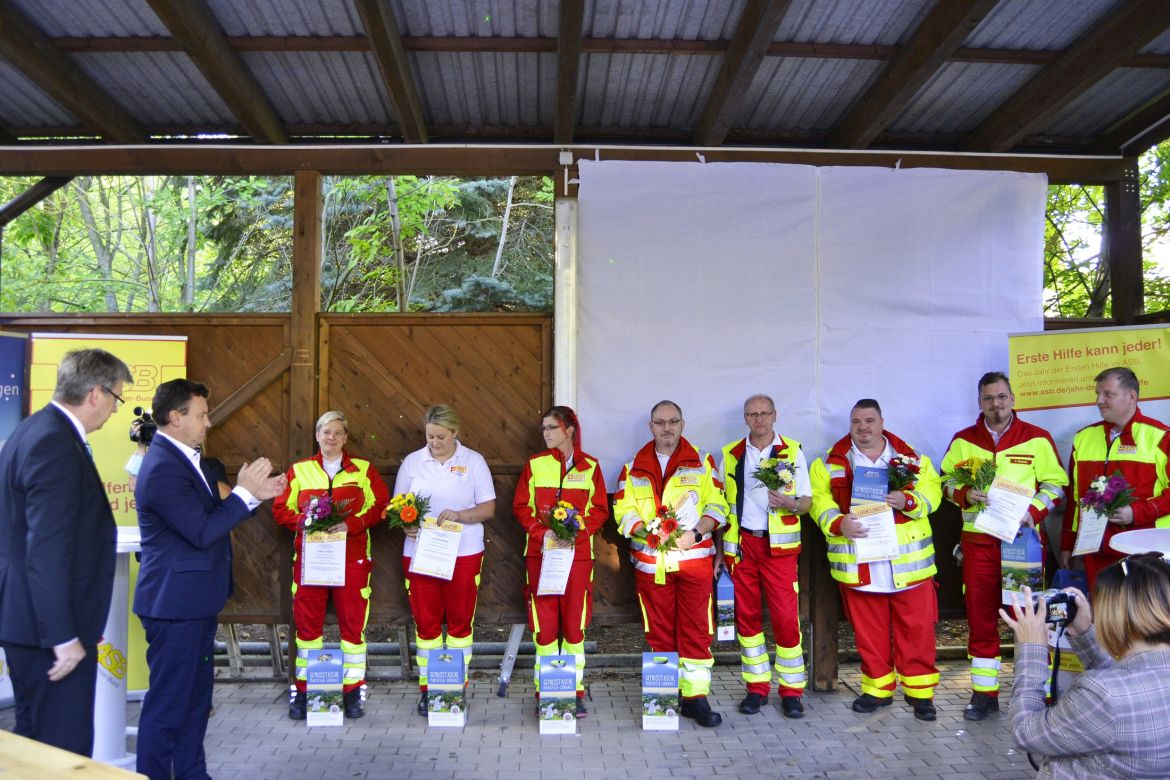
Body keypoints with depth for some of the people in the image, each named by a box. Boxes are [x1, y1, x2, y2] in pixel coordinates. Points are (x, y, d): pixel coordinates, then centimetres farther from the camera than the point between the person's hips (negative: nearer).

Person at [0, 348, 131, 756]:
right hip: (50, 629, -11)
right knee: (65, 746, 0)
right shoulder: (57, 446, -22)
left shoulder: (35, 430, 9)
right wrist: (64, 636, -22)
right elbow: (48, 553, -25)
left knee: (34, 736, 21)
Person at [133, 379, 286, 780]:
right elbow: (202, 531, -25)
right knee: (168, 701, 2)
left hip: (195, 600, 10)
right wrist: (244, 491, -17)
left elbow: (209, 514, 14)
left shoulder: (182, 459, 10)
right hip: (175, 602, -10)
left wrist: (254, 493, 5)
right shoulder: (163, 468, -21)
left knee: (196, 694, 19)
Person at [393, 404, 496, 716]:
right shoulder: (412, 461, 6)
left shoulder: (473, 461, 2)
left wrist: (459, 515, -17)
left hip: (464, 553, -1)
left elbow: (488, 508, 0)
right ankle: (427, 689, 14)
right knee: (425, 620, 4)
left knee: (460, 619, 3)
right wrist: (405, 525, -13)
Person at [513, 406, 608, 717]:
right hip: (540, 552, 1)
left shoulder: (590, 466, 5)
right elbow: (521, 507, 5)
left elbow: (600, 510, 4)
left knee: (574, 622, 2)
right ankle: (545, 692, 10)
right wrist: (542, 532, -11)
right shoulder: (535, 464, 6)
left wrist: (577, 530, -12)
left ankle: (575, 692, 12)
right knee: (543, 622, 0)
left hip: (578, 552, 0)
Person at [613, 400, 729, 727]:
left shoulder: (702, 462, 7)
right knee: (658, 631, 7)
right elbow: (623, 510, 6)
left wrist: (696, 532, -15)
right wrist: (645, 531, -12)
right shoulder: (634, 467, 11)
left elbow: (717, 506, 1)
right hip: (650, 561, 2)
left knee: (695, 629, -2)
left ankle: (696, 696, 4)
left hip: (694, 558, -1)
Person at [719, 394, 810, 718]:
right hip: (740, 544, 2)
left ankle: (791, 691, 9)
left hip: (779, 546, -2)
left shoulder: (792, 452, 3)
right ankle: (757, 687, 18)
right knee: (747, 615, 6)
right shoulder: (730, 455, 8)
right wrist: (720, 550, 8)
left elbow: (808, 500, 3)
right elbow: (722, 504, 11)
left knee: (786, 617, -4)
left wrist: (791, 504, -20)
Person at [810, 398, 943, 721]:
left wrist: (907, 501, -18)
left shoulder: (910, 456, 6)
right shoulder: (832, 461, 5)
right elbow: (818, 497, 0)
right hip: (857, 559, 1)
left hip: (908, 558, 0)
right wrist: (837, 523, -17)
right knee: (868, 629, 10)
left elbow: (932, 489, 1)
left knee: (916, 626, 4)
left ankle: (919, 690, 19)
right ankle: (877, 687, 25)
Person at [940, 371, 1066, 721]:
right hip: (978, 540, 2)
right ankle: (984, 692, 16)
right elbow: (946, 480, 12)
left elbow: (1056, 483, 3)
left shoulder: (1037, 438, 2)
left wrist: (1033, 510, -13)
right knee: (980, 617, 6)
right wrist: (964, 495, -9)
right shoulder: (963, 440, 8)